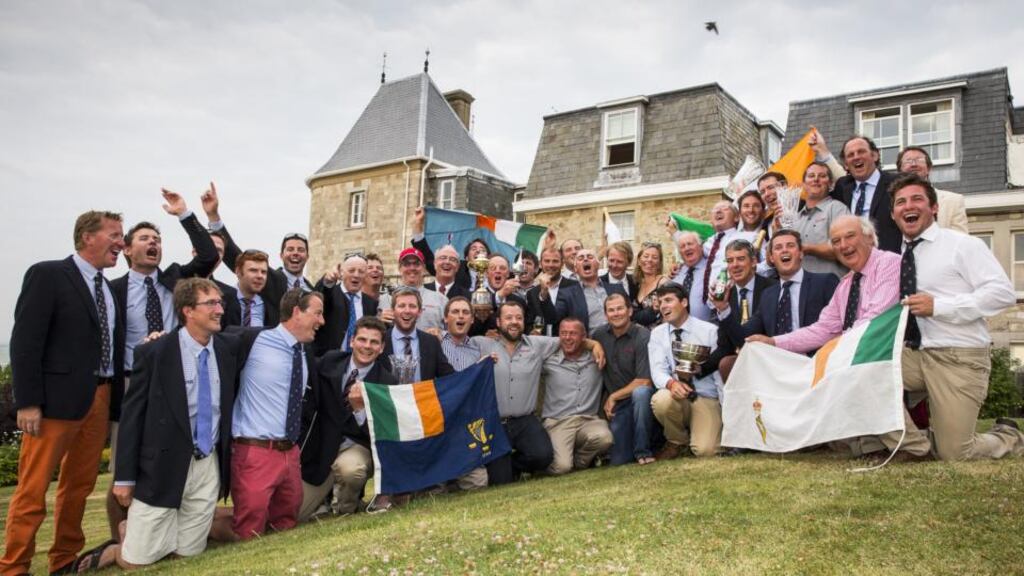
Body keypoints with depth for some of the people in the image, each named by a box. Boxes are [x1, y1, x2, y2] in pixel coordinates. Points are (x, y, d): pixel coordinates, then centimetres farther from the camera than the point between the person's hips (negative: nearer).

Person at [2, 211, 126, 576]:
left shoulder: (110, 289, 16)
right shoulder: (47, 275, -4)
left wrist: (115, 398, 7)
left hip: (100, 398, 7)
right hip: (58, 397, -7)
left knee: (80, 485, 13)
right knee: (33, 489, 0)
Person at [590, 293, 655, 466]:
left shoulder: (643, 336, -15)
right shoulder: (599, 334, -1)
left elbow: (644, 381, -18)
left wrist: (613, 397, -11)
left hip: (641, 398, -3)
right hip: (617, 405, 4)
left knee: (640, 392, -39)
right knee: (618, 460, -4)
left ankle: (643, 451, -21)